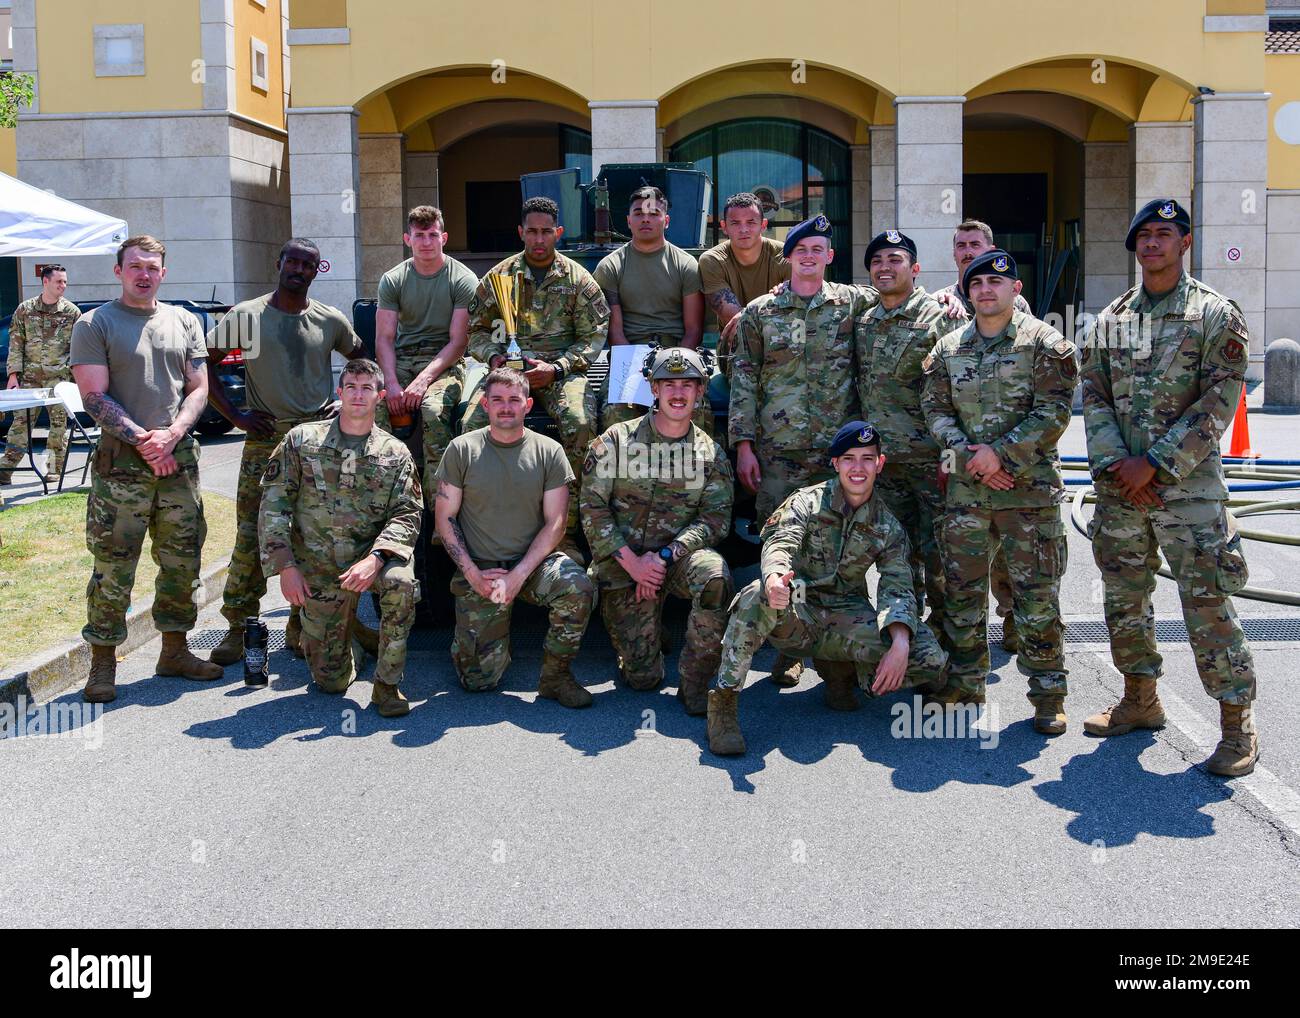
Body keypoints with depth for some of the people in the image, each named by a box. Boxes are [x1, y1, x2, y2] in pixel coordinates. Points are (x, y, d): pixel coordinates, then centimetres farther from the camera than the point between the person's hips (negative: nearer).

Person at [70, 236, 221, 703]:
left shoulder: (184, 322, 13)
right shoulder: (95, 324, 0)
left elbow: (198, 388, 9)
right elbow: (94, 398, -7)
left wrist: (171, 435, -8)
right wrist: (143, 441, -14)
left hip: (179, 457, 4)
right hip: (121, 462, -4)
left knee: (182, 560, 8)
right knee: (113, 567, -4)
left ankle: (174, 649, 21)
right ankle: (103, 661, 5)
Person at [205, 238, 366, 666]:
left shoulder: (331, 321, 9)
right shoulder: (246, 317, 3)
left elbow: (362, 360, 24)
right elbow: (204, 362, 6)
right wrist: (234, 414, -1)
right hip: (265, 439, -2)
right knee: (252, 534, -7)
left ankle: (301, 625, 13)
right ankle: (238, 627, 1)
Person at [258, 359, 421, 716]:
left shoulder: (395, 453, 2)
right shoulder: (302, 439, 1)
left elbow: (407, 515, -7)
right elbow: (273, 503, 0)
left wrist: (375, 559, -25)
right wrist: (286, 566, -9)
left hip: (370, 555, 0)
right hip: (319, 569, 0)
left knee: (401, 582, -37)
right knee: (330, 681, 0)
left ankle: (387, 684, -20)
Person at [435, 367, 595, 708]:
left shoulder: (549, 451, 0)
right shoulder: (462, 449, -1)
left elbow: (555, 523, -3)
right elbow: (445, 518, 1)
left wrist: (519, 574, -14)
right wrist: (473, 574, -10)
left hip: (533, 561, 0)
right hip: (478, 569, 0)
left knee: (577, 590, -33)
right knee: (479, 680, -6)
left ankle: (555, 675, -10)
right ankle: (496, 637, 30)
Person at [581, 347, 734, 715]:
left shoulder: (711, 453, 5)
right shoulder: (617, 440, 0)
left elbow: (715, 517, -4)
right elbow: (593, 507, -5)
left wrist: (664, 555, -18)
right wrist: (631, 561, -15)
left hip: (680, 555, 1)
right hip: (623, 564, -1)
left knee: (714, 576, -36)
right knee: (642, 677, -7)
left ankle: (695, 682, -18)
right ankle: (646, 644, 32)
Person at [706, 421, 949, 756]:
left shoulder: (888, 527, 5)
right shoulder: (808, 502, -4)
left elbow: (897, 589, -5)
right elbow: (780, 543, -24)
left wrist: (900, 645, -26)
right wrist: (775, 577, -50)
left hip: (846, 619, 3)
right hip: (795, 615, -3)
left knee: (932, 661, -18)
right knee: (762, 594, -40)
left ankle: (840, 669, 8)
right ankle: (724, 699, -27)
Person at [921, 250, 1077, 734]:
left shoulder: (1043, 342, -1)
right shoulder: (948, 348, 11)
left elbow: (1054, 409, -8)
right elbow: (935, 408, 8)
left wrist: (1001, 452, -15)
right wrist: (966, 453, -9)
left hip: (1029, 484, -3)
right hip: (965, 487, 4)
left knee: (1037, 594, 0)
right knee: (961, 591, 8)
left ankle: (1048, 695, 11)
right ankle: (964, 685, 21)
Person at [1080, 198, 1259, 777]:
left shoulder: (1216, 315, -3)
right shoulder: (1110, 320, 10)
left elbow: (1218, 403, -10)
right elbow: (1094, 398, 6)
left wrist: (1155, 463, -15)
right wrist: (1114, 464, -8)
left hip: (1188, 482, -5)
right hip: (1120, 484, 5)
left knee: (1207, 603, -6)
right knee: (1124, 597, 12)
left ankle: (1238, 725, 5)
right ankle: (1140, 700, 29)